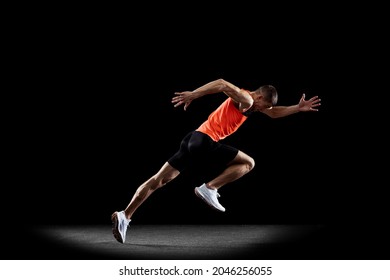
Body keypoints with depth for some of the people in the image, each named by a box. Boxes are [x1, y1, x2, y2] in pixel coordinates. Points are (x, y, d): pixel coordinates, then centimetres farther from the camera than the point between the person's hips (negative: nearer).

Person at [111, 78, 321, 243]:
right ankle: (209, 188, -8)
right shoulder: (245, 99, -7)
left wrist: (299, 108, 32)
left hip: (194, 139, 9)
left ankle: (124, 216, -4)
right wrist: (193, 95, -29)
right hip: (205, 140, -9)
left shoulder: (253, 103, 24)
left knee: (160, 179, 2)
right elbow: (222, 84, -22)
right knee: (248, 163, 1)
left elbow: (274, 113, 38)